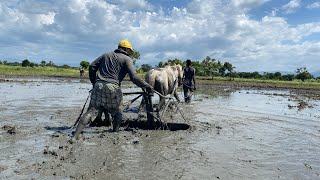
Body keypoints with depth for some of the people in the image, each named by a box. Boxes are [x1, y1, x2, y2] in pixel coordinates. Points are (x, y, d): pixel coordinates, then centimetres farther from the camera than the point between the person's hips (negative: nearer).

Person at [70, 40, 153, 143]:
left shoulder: (106, 55, 22)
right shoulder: (126, 59, 7)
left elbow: (92, 67, 15)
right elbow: (134, 77, -6)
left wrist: (94, 82, 23)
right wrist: (146, 86, 0)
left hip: (98, 86, 4)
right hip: (112, 88, -4)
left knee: (90, 112, 4)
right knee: (117, 113, 17)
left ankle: (75, 136, -1)